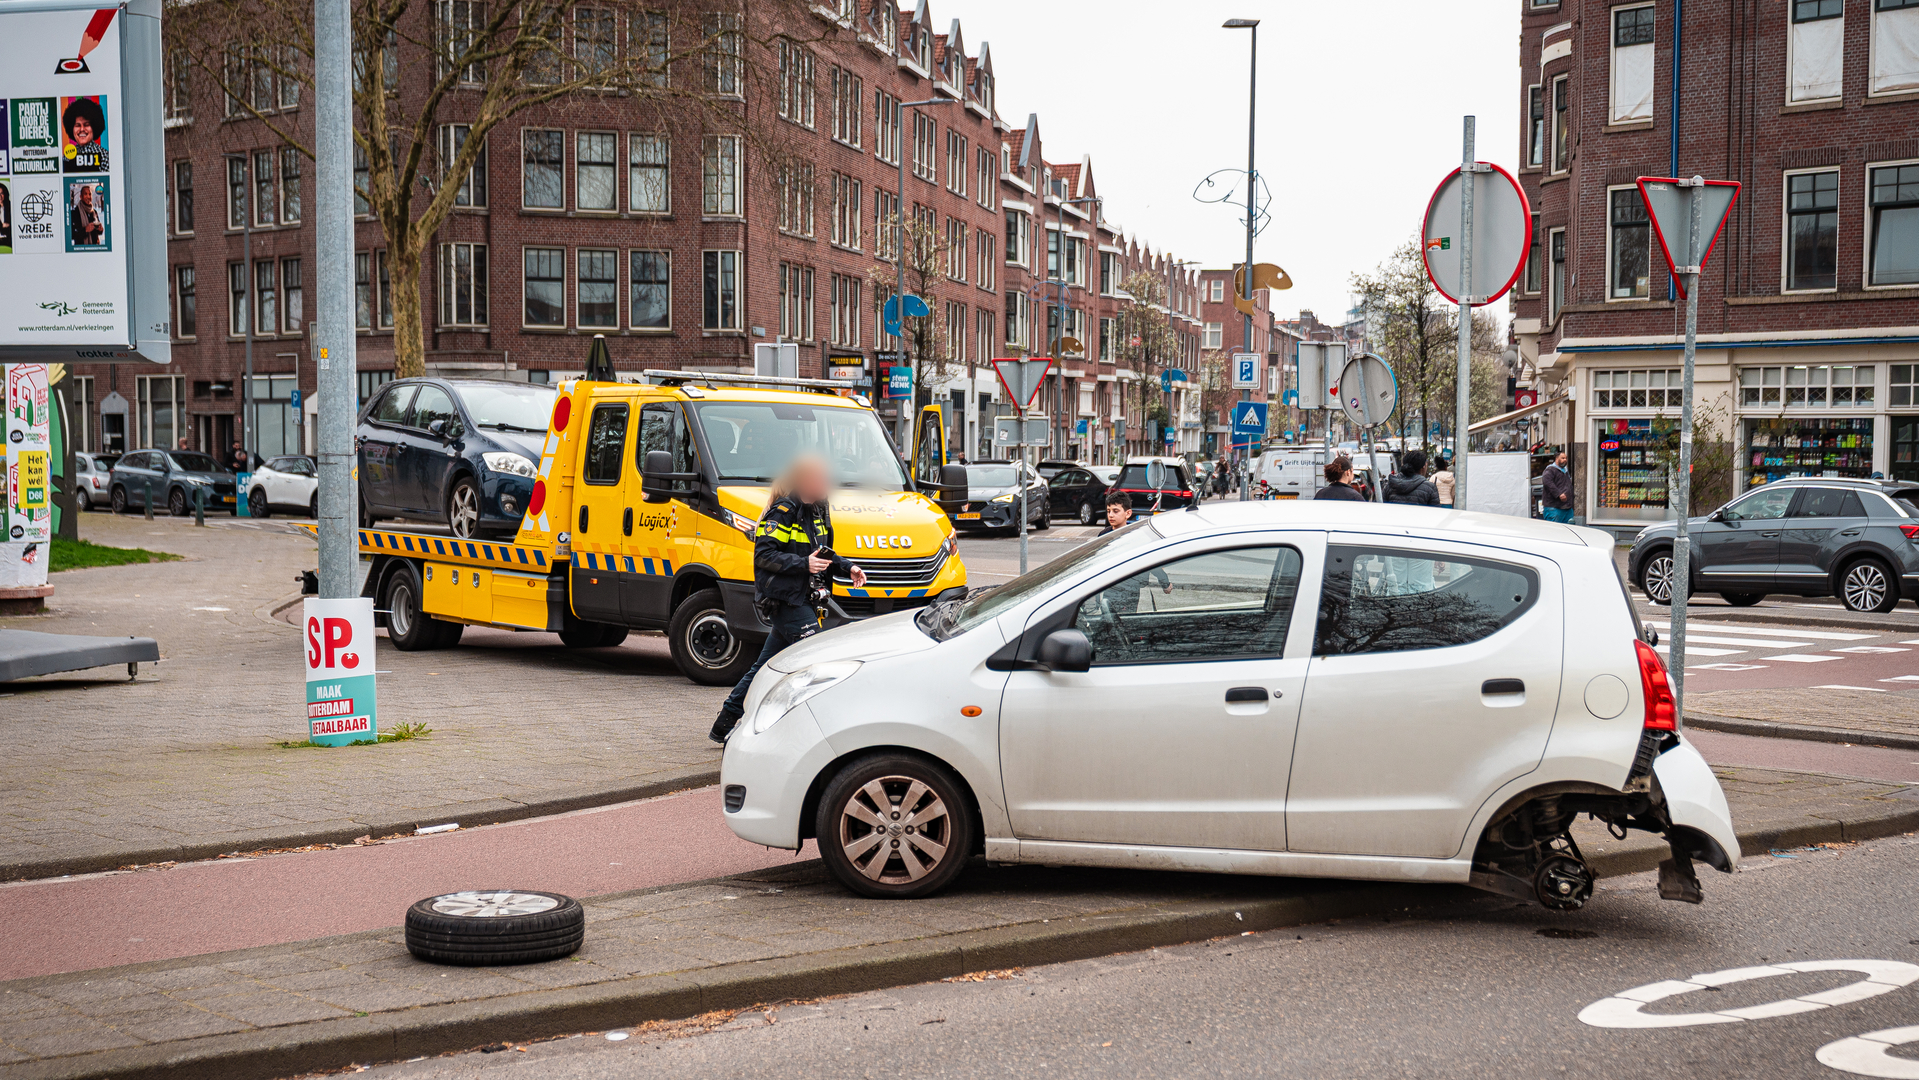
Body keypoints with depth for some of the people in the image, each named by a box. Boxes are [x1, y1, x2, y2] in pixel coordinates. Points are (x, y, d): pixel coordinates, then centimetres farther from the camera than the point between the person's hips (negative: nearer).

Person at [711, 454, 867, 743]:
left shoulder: (816, 510, 15)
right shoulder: (783, 510, -13)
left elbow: (823, 553, 26)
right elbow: (764, 554, -18)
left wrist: (847, 567, 10)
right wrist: (803, 564, -24)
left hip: (800, 598, 10)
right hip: (783, 599, -10)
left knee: (767, 664, 13)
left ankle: (725, 725, 21)